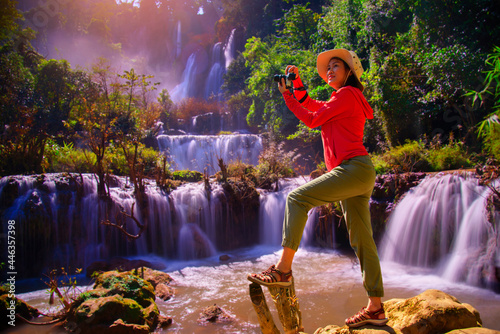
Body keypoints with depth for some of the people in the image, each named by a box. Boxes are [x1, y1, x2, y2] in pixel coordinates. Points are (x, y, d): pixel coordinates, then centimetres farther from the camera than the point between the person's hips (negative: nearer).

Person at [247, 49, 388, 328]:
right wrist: (297, 81, 19)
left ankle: (283, 269, -18)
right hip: (358, 173, 10)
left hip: (353, 168, -10)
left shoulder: (347, 93, 0)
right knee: (362, 240, 7)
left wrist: (287, 96, 5)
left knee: (297, 198, -14)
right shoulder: (345, 101, 28)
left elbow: (312, 119, -4)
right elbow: (308, 104, 33)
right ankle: (376, 308, 10)